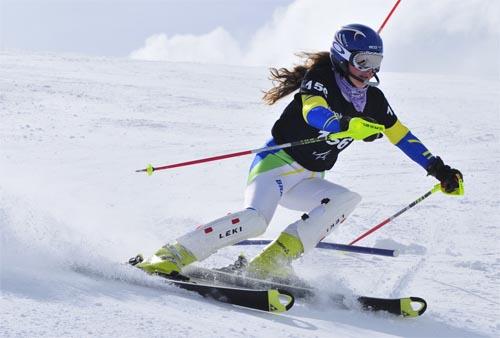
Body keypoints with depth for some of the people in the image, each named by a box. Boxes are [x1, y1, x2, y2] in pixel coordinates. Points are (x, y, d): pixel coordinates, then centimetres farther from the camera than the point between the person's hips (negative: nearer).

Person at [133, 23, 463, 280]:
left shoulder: (372, 100, 9)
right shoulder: (320, 79, -12)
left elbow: (401, 135, 19)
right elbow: (313, 111, -33)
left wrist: (438, 168, 16)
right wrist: (345, 125, -51)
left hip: (306, 180, 8)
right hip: (277, 162, -7)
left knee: (348, 199, -20)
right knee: (256, 218, -32)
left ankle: (270, 262, -25)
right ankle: (172, 256, -26)